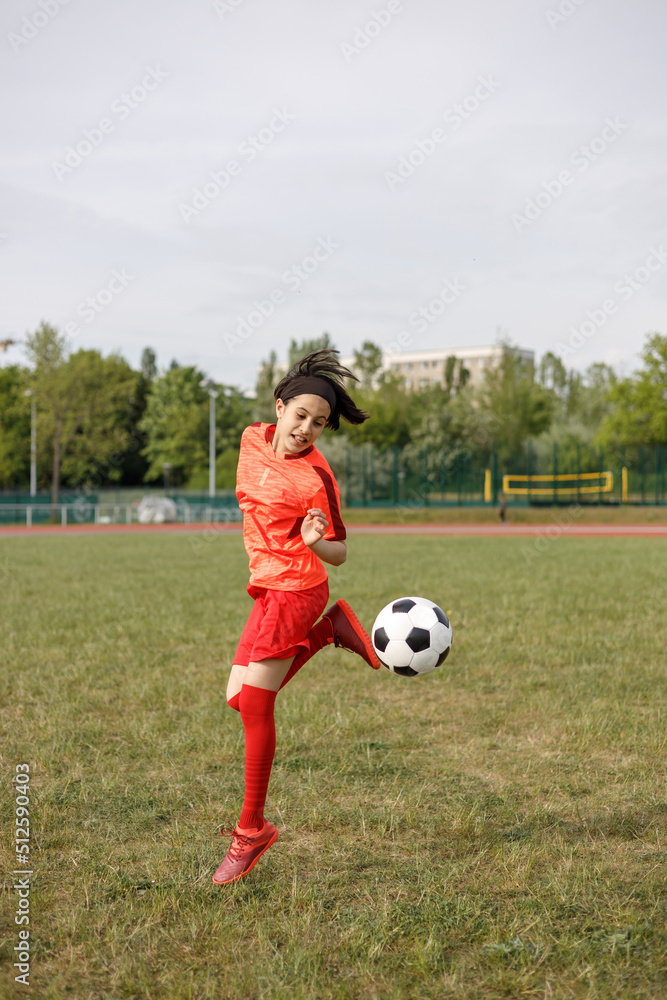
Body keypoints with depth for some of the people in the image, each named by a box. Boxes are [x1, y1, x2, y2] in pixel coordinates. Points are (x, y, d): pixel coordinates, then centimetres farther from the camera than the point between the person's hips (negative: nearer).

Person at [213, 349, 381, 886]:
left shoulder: (316, 478, -18)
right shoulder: (253, 439, 1)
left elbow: (339, 553, -13)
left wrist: (313, 542, -34)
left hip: (293, 587, -8)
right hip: (269, 584, 8)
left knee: (254, 704, -8)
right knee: (239, 698, 12)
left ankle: (253, 828, 5)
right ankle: (329, 629, 21)